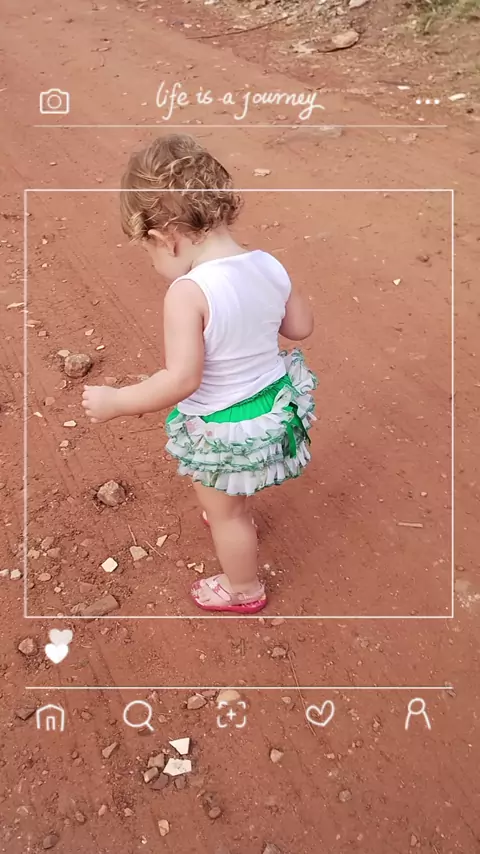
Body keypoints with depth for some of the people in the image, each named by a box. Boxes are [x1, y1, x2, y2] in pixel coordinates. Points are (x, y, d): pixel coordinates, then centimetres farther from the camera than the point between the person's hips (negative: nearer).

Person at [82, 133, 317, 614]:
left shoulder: (187, 293, -30)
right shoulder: (269, 265, -10)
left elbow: (181, 381, -32)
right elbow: (301, 327, 2)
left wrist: (113, 402, -20)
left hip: (222, 428, -7)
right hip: (276, 405, 7)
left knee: (223, 511, 21)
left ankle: (243, 589, 44)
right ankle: (239, 520, 67)